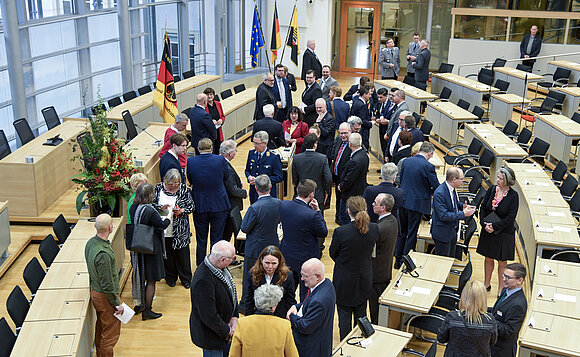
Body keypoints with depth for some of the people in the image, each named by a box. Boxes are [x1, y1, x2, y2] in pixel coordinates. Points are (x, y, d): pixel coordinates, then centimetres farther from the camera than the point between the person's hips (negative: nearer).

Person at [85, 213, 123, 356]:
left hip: (95, 291, 10)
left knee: (100, 329, 25)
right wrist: (117, 304, -16)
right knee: (110, 334, 5)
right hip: (105, 297, -10)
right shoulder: (103, 254, -32)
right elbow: (107, 284, -26)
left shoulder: (91, 243, -3)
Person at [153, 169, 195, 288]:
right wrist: (161, 207, -16)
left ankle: (186, 279, 20)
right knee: (167, 254, 11)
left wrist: (181, 211, -17)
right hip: (164, 230, 1)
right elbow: (152, 204, 3)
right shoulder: (159, 188, -1)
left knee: (182, 254, 5)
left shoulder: (184, 189, -4)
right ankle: (170, 277, 28)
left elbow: (192, 206, 0)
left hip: (180, 231, -1)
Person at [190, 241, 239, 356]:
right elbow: (209, 316, -31)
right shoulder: (203, 281, -36)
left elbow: (231, 291, 7)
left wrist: (235, 317, -3)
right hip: (211, 336, -8)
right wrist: (226, 331, -16)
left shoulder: (220, 267, -8)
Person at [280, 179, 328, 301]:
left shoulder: (283, 205, -12)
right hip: (305, 258, -6)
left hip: (287, 256, 6)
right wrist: (317, 211, -10)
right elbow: (323, 233, -13)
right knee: (306, 293, 15)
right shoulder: (311, 215, -29)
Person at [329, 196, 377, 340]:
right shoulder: (374, 228, -15)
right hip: (364, 280, 4)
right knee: (361, 314, 22)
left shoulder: (341, 232, -26)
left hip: (345, 282, -4)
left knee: (344, 316, 13)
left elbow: (332, 253, -8)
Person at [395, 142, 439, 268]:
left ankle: (397, 261, 25)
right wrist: (428, 191, 11)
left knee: (401, 232, 17)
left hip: (402, 201, 6)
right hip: (416, 204, -5)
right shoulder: (428, 166, -16)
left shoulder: (407, 161, 2)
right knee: (411, 234, 6)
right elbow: (436, 187, -10)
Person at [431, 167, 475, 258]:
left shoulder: (452, 188, -1)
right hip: (443, 233, -9)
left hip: (453, 231, 9)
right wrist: (463, 214, -28)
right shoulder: (439, 193, -29)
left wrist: (462, 206, -4)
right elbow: (443, 215, -30)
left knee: (451, 258, 22)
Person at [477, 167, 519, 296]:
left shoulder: (513, 196, -15)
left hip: (504, 233, -4)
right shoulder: (492, 189, -4)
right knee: (488, 258, 16)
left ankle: (501, 288, 25)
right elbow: (483, 207, 2)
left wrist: (495, 226, -19)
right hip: (488, 231, 4)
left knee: (502, 261, 10)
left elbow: (510, 218, -17)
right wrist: (484, 224, -11)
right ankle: (487, 284, 32)